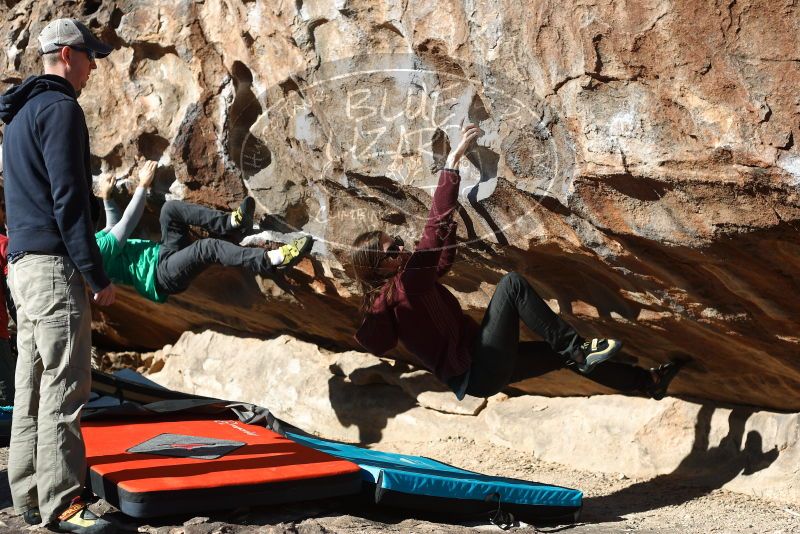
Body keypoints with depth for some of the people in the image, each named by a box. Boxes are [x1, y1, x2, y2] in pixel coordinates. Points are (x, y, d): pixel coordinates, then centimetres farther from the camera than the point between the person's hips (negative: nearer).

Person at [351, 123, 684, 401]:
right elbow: (436, 229, -29)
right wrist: (454, 159, -29)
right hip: (478, 376, -10)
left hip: (481, 368, 10)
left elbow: (443, 256, 20)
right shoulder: (406, 285, -21)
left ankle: (646, 381, 28)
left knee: (563, 354, 15)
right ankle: (576, 347, -11)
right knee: (511, 283, -18)